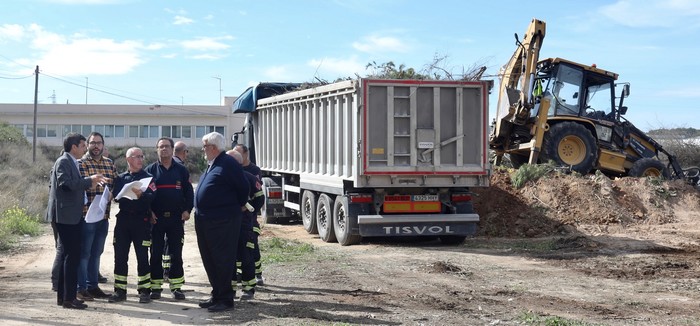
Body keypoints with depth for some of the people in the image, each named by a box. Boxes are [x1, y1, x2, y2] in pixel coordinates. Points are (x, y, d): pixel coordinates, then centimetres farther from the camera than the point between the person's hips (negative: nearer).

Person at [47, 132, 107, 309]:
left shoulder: (72, 162, 19)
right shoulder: (63, 162, -12)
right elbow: (65, 183, -25)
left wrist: (89, 183, 8)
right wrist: (89, 181, -21)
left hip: (73, 216, 11)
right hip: (66, 215, -11)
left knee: (68, 255, 14)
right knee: (72, 256, -9)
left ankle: (63, 295, 21)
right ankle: (69, 298, -5)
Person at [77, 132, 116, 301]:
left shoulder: (109, 163, 12)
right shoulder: (81, 163, -7)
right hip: (87, 213, -6)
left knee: (96, 252, 14)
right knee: (84, 253, 1)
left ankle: (93, 286, 24)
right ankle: (81, 288, 8)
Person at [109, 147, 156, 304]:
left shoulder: (147, 177, 4)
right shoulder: (121, 178, 14)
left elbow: (152, 197, -11)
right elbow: (116, 196, 2)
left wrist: (141, 195, -28)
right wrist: (128, 194, -16)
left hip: (141, 221, -3)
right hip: (123, 219, 3)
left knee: (142, 257, -1)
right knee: (120, 256, 4)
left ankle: (144, 291, 8)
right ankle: (120, 290, 13)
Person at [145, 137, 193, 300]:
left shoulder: (181, 170, 8)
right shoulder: (150, 170, 6)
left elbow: (189, 192, 9)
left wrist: (187, 210, -4)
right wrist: (149, 212, -7)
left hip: (176, 218, 1)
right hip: (156, 218, 0)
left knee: (176, 254, 3)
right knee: (155, 254, 3)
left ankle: (176, 287, 9)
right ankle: (156, 286, 10)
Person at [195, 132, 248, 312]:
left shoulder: (228, 164, -13)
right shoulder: (211, 165, 17)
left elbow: (243, 188, -11)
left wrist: (237, 207, 2)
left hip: (222, 222, -10)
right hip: (204, 220, 10)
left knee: (223, 260, -4)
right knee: (209, 260, 14)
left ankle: (225, 299, 4)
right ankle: (217, 295, 24)